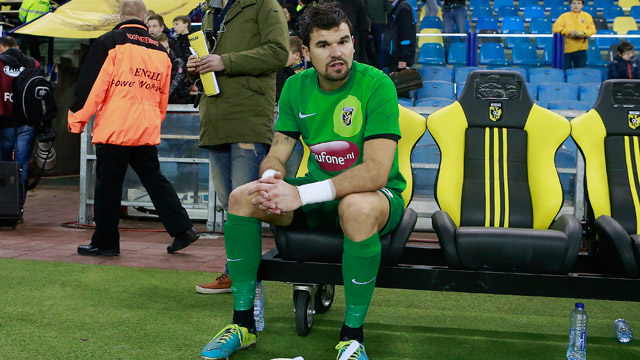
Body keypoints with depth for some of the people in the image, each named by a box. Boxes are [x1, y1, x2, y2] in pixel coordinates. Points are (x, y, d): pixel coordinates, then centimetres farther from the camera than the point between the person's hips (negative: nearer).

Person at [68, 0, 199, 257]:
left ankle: (104, 242, 11)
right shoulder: (160, 51, 13)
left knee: (108, 185, 4)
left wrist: (77, 118, 2)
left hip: (114, 128, -5)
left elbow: (91, 84, -7)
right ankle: (182, 229, 9)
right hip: (148, 130, 5)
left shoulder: (109, 42, -4)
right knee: (154, 180, 15)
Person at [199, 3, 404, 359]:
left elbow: (376, 171, -28)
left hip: (375, 194, -6)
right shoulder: (297, 87, 1)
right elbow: (277, 154, 4)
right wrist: (270, 178, -23)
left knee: (357, 207, -40)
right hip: (319, 190, 6)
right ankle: (243, 323, 2)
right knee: (242, 197, -10)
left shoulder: (376, 84, -19)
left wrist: (301, 195, -33)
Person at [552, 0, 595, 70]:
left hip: (581, 48, 1)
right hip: (566, 48, -1)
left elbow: (592, 29, 4)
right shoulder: (564, 16, 3)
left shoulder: (587, 16, 9)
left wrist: (584, 33, -17)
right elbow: (555, 28, -5)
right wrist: (569, 31, -17)